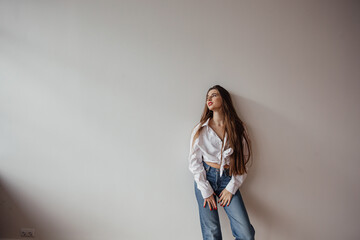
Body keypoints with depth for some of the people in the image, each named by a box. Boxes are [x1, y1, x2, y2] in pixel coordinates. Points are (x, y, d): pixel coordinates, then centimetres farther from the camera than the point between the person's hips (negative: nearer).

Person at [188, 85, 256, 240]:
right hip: (204, 178, 0)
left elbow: (244, 161, 3)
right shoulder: (200, 129, 3)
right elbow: (194, 162, 1)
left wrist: (231, 188, -4)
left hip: (228, 179, 1)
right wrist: (206, 191, -5)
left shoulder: (239, 128, 4)